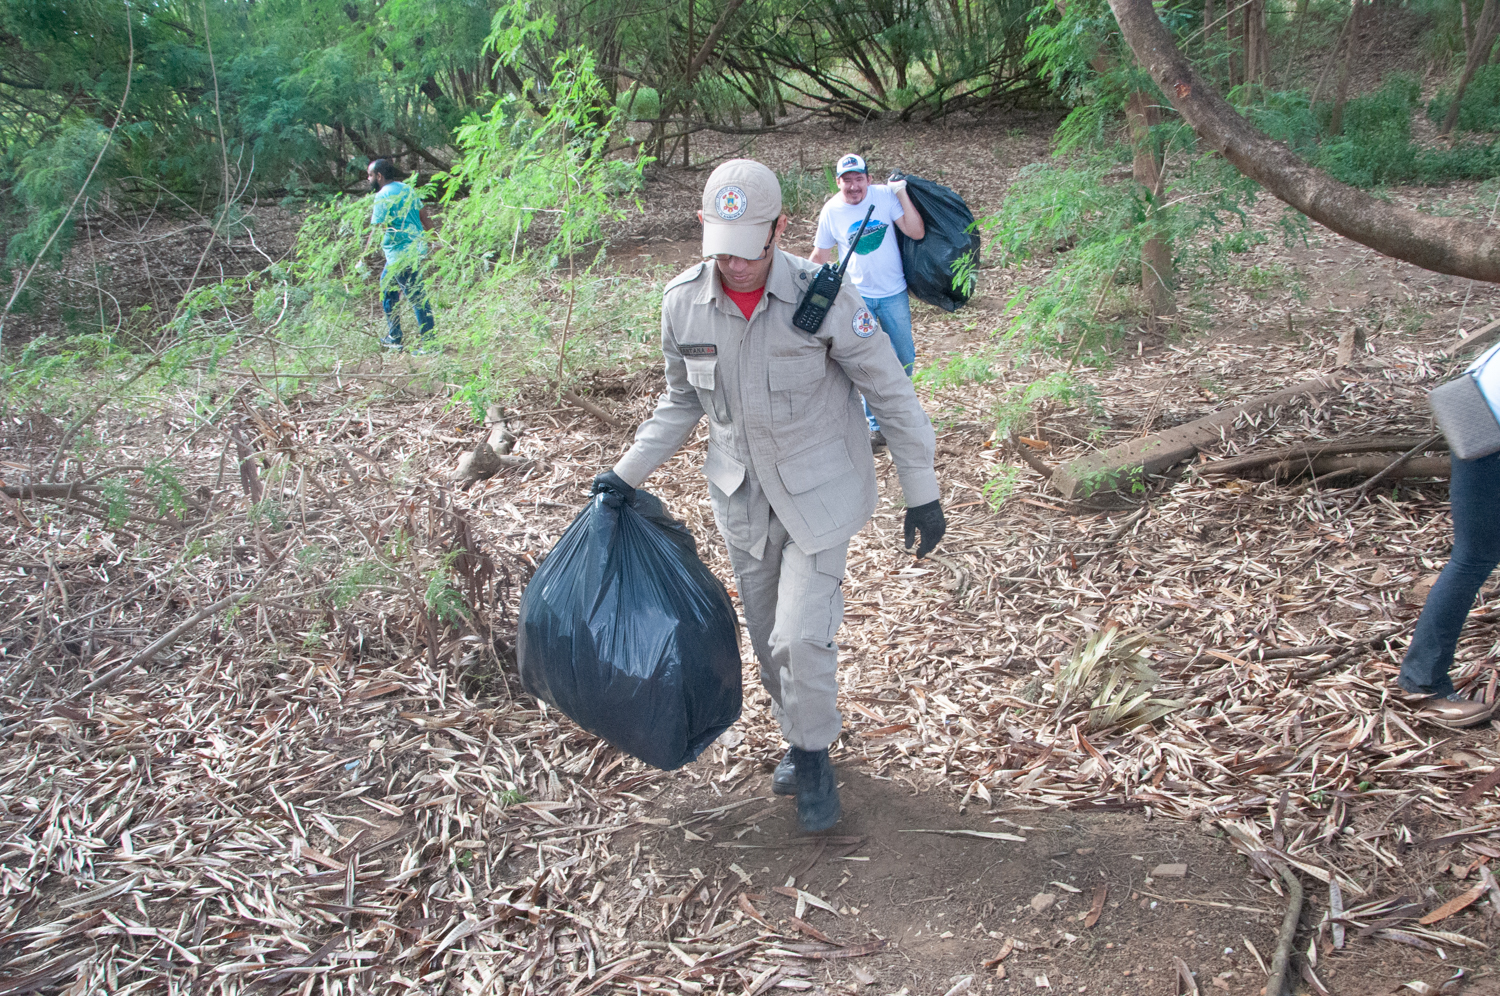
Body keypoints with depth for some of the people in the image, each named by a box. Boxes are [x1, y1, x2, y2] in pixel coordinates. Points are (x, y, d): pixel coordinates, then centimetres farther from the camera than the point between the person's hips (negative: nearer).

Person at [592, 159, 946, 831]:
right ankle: (798, 734, 40)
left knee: (802, 636, -9)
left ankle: (813, 754, 18)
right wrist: (628, 473, 7)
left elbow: (891, 393, -10)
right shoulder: (683, 301, -10)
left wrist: (922, 494, -7)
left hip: (819, 493, -4)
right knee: (768, 637, 15)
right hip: (742, 497, 4)